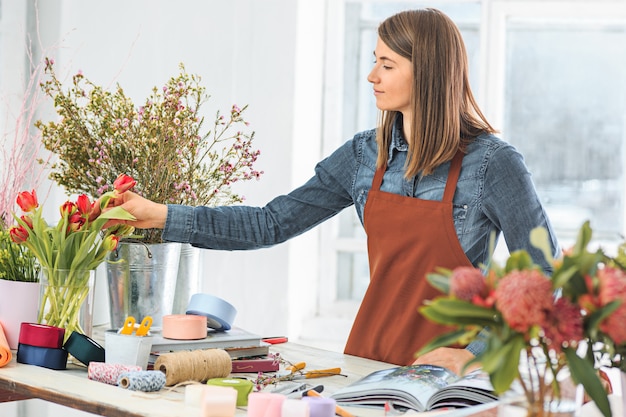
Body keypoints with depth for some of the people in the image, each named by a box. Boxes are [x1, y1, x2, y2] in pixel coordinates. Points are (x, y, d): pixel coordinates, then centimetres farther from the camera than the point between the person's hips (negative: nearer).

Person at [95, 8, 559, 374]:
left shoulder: (492, 163, -12)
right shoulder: (364, 154, 2)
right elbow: (272, 224, 2)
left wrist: (475, 352, -16)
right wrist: (162, 217, -2)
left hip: (446, 368, -4)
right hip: (368, 356, 4)